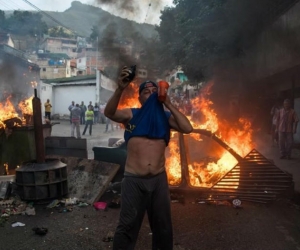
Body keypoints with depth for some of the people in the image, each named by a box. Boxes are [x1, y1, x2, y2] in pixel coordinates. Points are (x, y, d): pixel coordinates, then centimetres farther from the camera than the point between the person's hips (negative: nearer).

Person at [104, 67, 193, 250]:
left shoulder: (166, 117, 6)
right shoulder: (131, 115, 1)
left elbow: (188, 128, -7)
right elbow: (109, 113, -15)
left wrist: (168, 104, -6)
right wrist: (120, 89, -28)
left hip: (159, 179, 3)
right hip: (133, 180, -2)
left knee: (163, 225, 18)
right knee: (127, 226, 7)